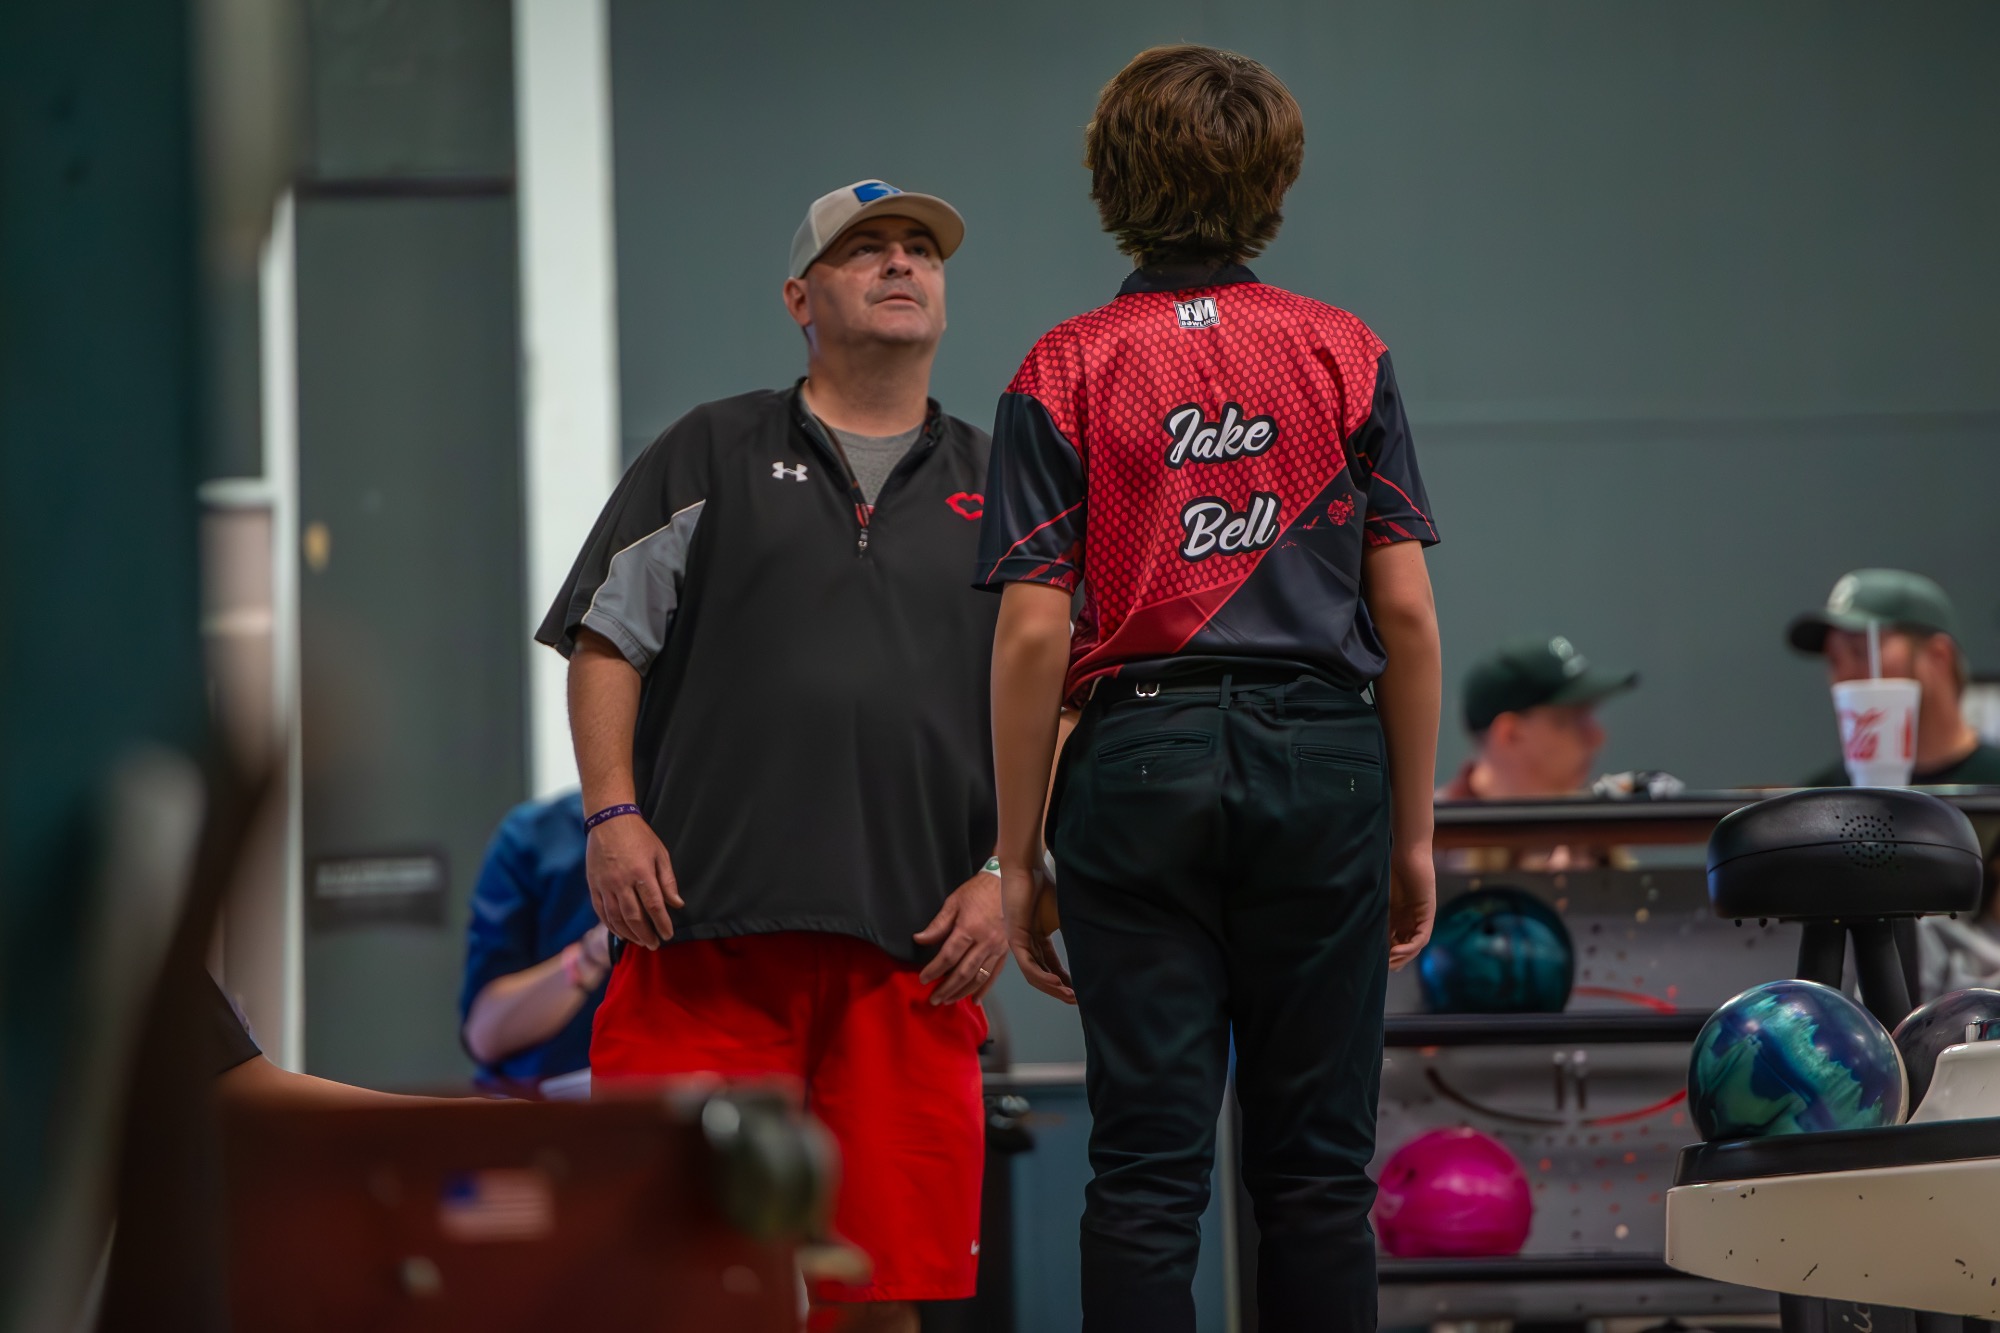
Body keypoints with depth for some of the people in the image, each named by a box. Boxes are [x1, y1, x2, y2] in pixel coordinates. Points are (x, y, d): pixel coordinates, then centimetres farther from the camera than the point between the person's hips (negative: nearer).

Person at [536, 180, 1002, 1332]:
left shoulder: (999, 492, 18)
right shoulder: (712, 455, 13)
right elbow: (606, 641, 8)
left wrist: (1002, 877, 2)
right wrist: (613, 814, -6)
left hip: (909, 941, 2)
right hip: (709, 927, -2)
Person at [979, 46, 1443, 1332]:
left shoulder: (1066, 371, 0)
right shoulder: (1346, 355, 5)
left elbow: (1035, 634, -4)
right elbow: (1407, 613, 3)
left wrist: (1018, 858, 2)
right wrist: (1413, 833, 10)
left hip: (1140, 762, -1)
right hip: (1323, 759, 1)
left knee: (1147, 1172, 0)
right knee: (1316, 1166, 6)